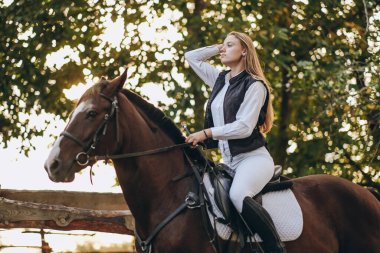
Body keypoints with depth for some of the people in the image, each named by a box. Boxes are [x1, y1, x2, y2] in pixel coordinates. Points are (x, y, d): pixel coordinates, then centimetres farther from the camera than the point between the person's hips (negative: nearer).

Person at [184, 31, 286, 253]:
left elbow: (244, 127, -18)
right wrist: (217, 49, 15)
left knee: (238, 194, -37)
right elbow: (191, 57, 25)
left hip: (253, 157, -9)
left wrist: (207, 133, -20)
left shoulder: (254, 85, -8)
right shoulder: (220, 79, 15)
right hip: (228, 160, 9)